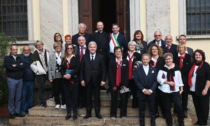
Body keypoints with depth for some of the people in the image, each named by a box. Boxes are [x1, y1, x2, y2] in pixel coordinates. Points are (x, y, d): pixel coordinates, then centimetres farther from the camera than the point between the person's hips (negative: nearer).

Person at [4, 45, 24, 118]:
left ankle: (17, 111, 15)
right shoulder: (7, 58, 1)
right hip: (11, 80, -4)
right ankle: (11, 112, 11)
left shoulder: (19, 58, 12)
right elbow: (9, 67, -15)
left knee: (18, 97, 7)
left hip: (20, 79, 4)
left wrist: (15, 66, -11)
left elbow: (23, 66, -4)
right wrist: (19, 66, -8)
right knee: (12, 97, 1)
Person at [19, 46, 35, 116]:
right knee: (23, 95, 0)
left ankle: (30, 108, 22)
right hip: (23, 80, -3)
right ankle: (23, 110, 10)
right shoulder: (19, 57, -2)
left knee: (30, 95, 11)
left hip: (31, 80, 3)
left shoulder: (33, 56, 8)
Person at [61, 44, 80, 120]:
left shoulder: (76, 58, 1)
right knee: (67, 96, 5)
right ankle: (68, 113, 13)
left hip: (74, 80, -3)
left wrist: (70, 74, -18)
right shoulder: (64, 59, 13)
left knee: (74, 96, -1)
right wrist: (64, 75, -11)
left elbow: (77, 69, -8)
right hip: (66, 80, 4)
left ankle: (75, 113, 6)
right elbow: (62, 69, 8)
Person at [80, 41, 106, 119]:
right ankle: (88, 113, 16)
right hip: (87, 80, 1)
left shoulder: (100, 57, 2)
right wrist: (82, 79, -4)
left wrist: (103, 80, -8)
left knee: (97, 97, 7)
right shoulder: (84, 57, 5)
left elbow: (103, 69, -1)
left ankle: (97, 113, 17)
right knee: (88, 97, 7)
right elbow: (82, 69, 3)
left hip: (97, 80, -1)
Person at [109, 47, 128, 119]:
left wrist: (125, 85, -8)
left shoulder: (125, 62, 6)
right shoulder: (111, 61, 3)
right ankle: (113, 114, 11)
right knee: (114, 99, 3)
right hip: (114, 84, -1)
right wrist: (113, 85, -9)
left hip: (123, 84, 1)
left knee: (124, 99, 1)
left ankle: (123, 114, 11)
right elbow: (110, 74, -2)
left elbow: (126, 74, 1)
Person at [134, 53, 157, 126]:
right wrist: (143, 90, -13)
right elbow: (136, 81, -4)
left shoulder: (153, 69, 9)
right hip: (141, 92, -1)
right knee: (141, 110, 4)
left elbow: (156, 81, 1)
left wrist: (151, 90, -12)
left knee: (152, 109, 4)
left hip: (151, 92, 1)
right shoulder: (137, 70, 4)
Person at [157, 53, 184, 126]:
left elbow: (180, 79, 10)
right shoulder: (162, 69, 1)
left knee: (179, 106, -8)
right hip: (165, 91, 0)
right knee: (167, 108, 8)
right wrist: (168, 82, -15)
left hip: (175, 90, 0)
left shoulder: (176, 69, 6)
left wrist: (181, 88, 8)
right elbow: (159, 79, -8)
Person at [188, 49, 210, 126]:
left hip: (202, 91, -6)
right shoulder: (192, 65, 10)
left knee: (204, 107, 4)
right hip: (193, 90, 6)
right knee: (197, 106, 13)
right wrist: (190, 87, 12)